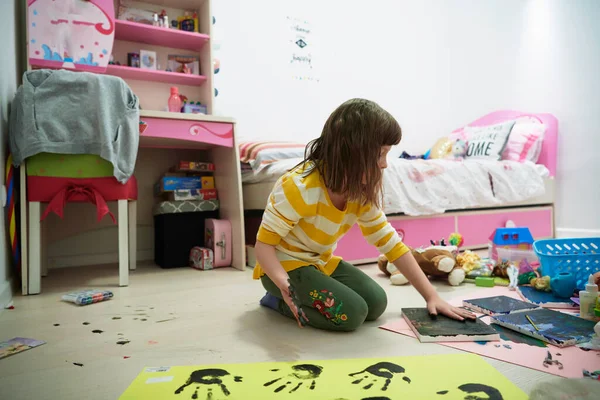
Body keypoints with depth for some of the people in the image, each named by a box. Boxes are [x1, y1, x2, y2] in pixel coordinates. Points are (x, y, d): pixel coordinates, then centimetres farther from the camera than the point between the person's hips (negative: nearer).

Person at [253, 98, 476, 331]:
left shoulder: (363, 192, -8)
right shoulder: (299, 187, -30)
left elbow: (391, 243, -3)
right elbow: (264, 244, -23)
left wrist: (431, 295, -5)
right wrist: (284, 283, -44)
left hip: (321, 262, 7)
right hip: (284, 264, -7)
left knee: (376, 303, -7)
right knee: (350, 312, -22)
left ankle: (305, 299, 8)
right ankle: (281, 301, -1)